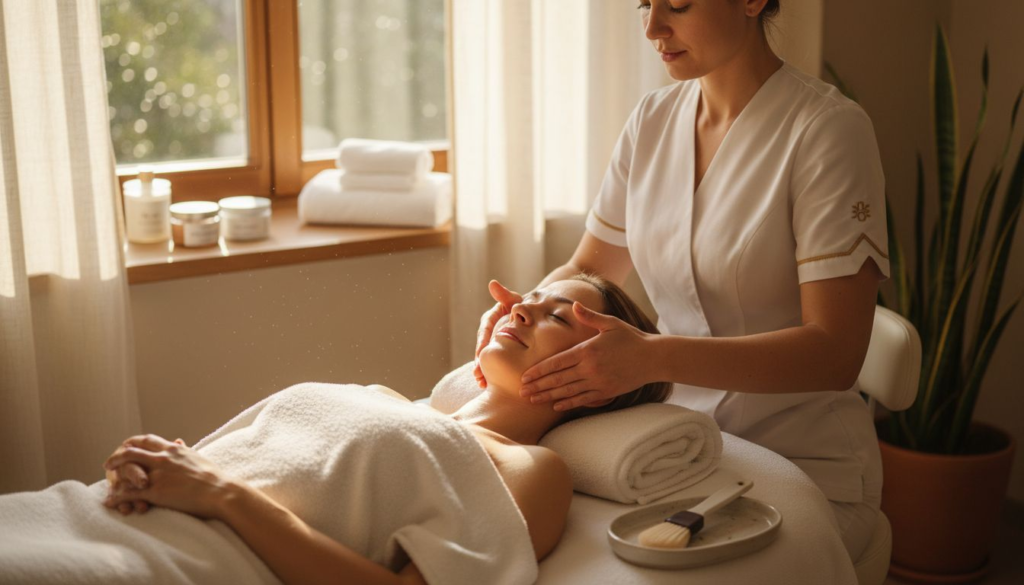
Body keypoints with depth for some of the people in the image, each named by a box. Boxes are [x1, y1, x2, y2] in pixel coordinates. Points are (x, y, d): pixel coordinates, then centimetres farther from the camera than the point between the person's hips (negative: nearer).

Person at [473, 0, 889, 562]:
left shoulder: (828, 128, -13)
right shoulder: (653, 119, 6)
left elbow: (835, 353, -20)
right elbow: (587, 269, 14)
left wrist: (653, 357, -31)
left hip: (800, 463, -5)